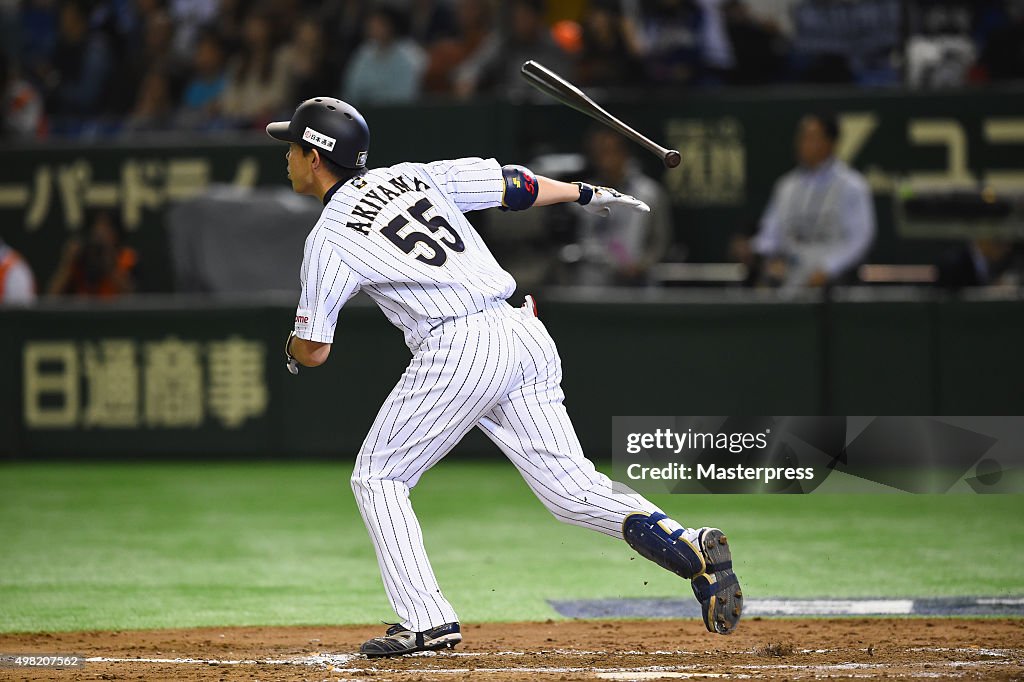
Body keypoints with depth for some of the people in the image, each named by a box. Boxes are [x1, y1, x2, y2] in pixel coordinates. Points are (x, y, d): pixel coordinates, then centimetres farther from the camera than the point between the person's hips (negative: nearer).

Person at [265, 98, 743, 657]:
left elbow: (312, 352, 2)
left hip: (459, 352, -7)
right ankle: (689, 548, -16)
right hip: (524, 336, 7)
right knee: (571, 488, 5)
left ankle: (426, 620, 0)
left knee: (377, 476, 10)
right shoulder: (412, 175, 17)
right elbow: (511, 185, 20)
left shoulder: (329, 240, 1)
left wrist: (291, 348, 27)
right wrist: (588, 194, 35)